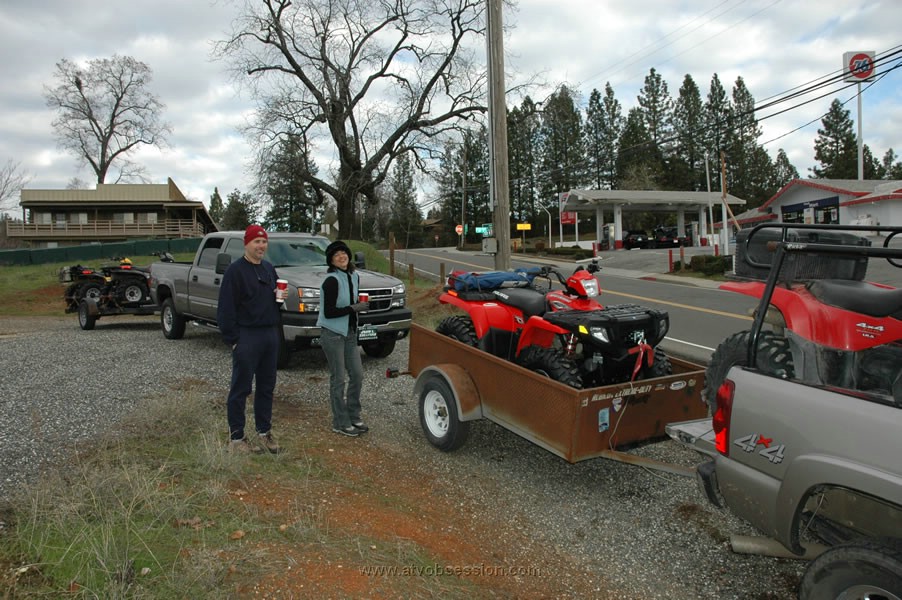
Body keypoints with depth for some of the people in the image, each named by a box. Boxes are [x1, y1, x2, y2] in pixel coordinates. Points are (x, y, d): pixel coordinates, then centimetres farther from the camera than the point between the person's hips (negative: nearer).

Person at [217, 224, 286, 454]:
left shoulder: (269, 268, 14)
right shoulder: (235, 270, -8)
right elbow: (226, 308, -11)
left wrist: (280, 295, 3)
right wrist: (233, 339, -15)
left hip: (271, 334, 7)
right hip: (247, 336, -7)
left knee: (266, 387, 12)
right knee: (241, 389, 0)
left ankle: (264, 433, 22)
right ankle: (236, 438, 8)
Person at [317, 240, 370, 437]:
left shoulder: (354, 277, 8)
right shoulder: (331, 280, -16)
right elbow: (328, 312, -20)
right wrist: (354, 308, -19)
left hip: (349, 333, 8)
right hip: (333, 334, -8)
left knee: (357, 374, 9)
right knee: (338, 379, 0)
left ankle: (353, 417, 23)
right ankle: (341, 424, 12)